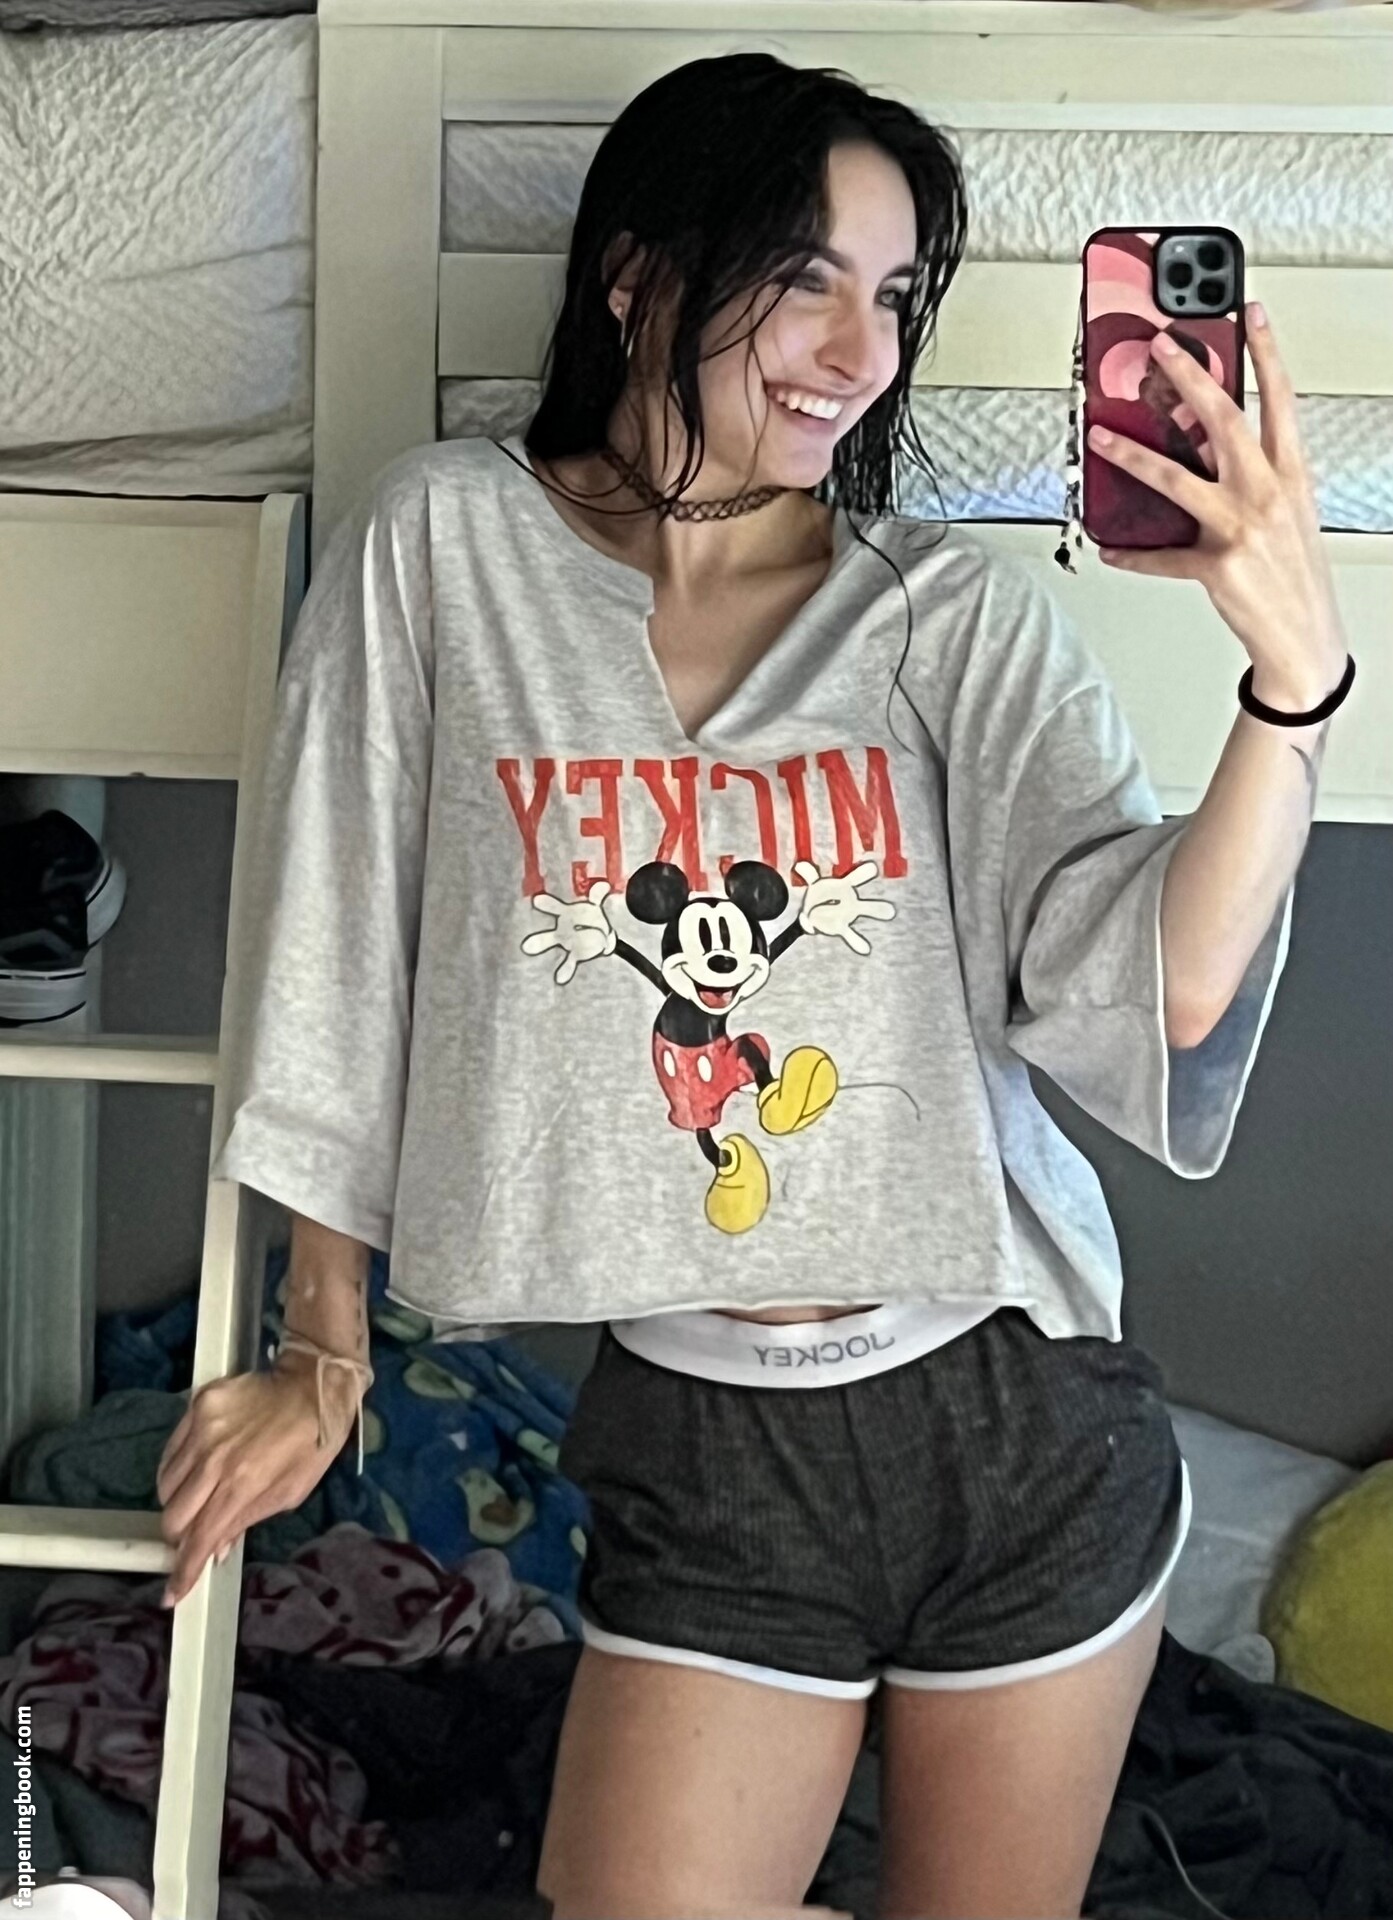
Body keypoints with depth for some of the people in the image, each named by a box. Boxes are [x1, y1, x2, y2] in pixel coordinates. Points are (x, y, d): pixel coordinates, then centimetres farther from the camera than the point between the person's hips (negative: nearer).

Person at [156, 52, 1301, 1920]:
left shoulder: (959, 613, -4)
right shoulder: (446, 543, -5)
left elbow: (1148, 982, -16)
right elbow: (337, 976, 1)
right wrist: (324, 1361, 6)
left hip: (1028, 1419, 1)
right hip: (709, 1455, -1)